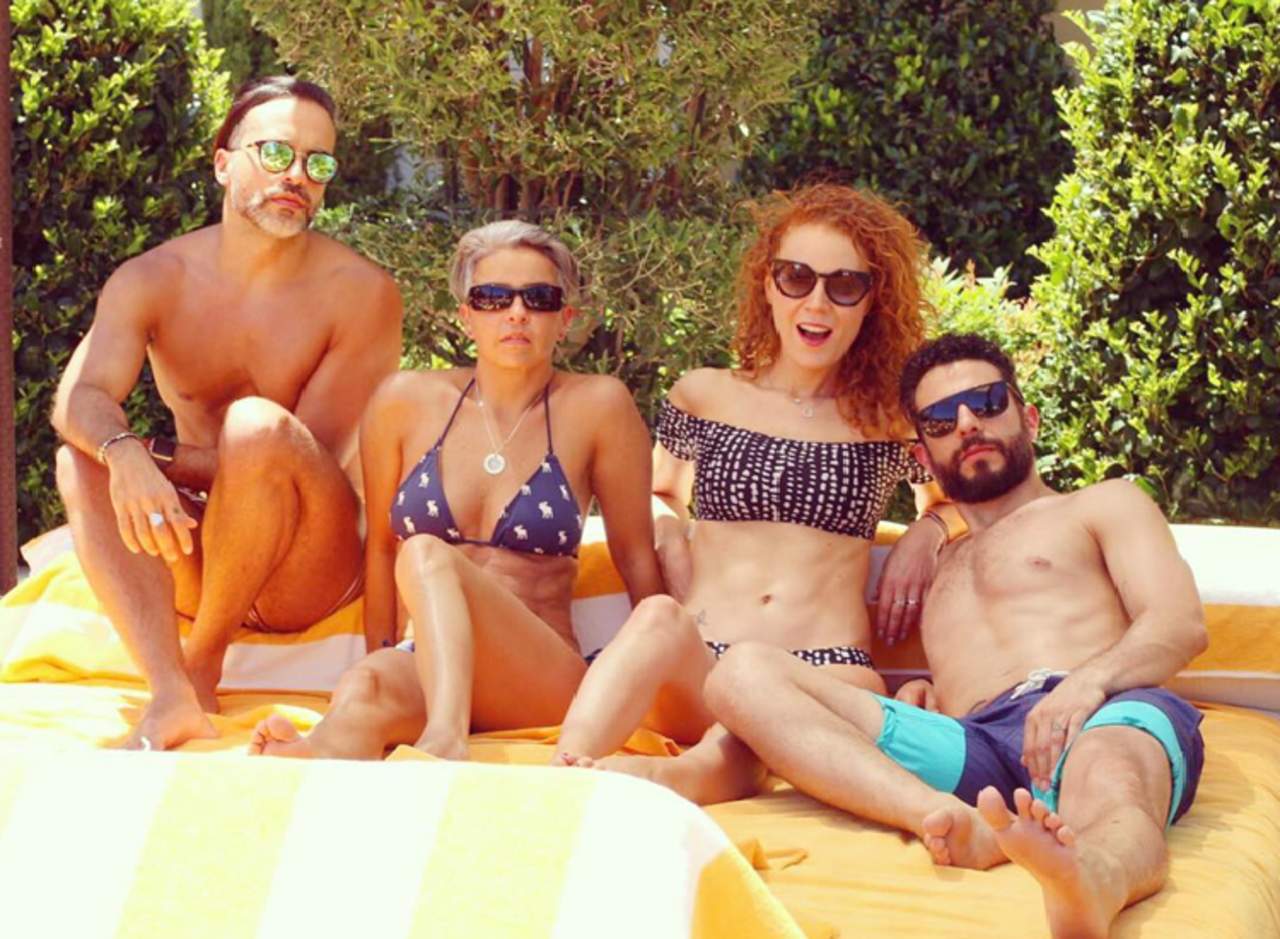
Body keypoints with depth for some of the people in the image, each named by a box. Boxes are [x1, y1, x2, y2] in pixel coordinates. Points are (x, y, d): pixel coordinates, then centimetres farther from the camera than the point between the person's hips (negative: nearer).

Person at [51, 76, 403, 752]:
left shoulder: (361, 293, -11)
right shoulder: (151, 280, 0)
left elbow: (314, 460, -15)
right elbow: (77, 398, -17)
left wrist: (157, 456, -17)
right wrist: (122, 454, -41)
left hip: (309, 576, -4)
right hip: (193, 559, 4)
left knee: (256, 424, -30)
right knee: (82, 460, -22)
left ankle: (204, 662, -16)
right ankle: (171, 699, -40)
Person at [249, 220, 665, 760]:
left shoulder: (597, 407, 3)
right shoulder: (407, 402, 8)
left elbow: (636, 555, 9)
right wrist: (384, 661, 12)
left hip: (547, 683, -2)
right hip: (426, 670, 2)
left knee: (427, 555, -33)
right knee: (360, 693, -35)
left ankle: (444, 739, -57)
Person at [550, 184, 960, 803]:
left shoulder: (890, 421, 15)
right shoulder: (703, 397, 17)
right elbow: (660, 496, 33)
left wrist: (928, 531, 9)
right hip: (696, 671, 1)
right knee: (659, 619, -36)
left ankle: (684, 774, -63)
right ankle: (561, 776, -61)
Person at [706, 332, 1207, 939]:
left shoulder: (1105, 505, 29)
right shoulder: (933, 566, 41)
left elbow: (1181, 624, 10)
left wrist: (1089, 681, -13)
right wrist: (915, 701, 8)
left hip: (1107, 716, -3)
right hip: (972, 746, 4)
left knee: (1108, 800, -42)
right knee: (743, 674, -18)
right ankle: (956, 822, -44)